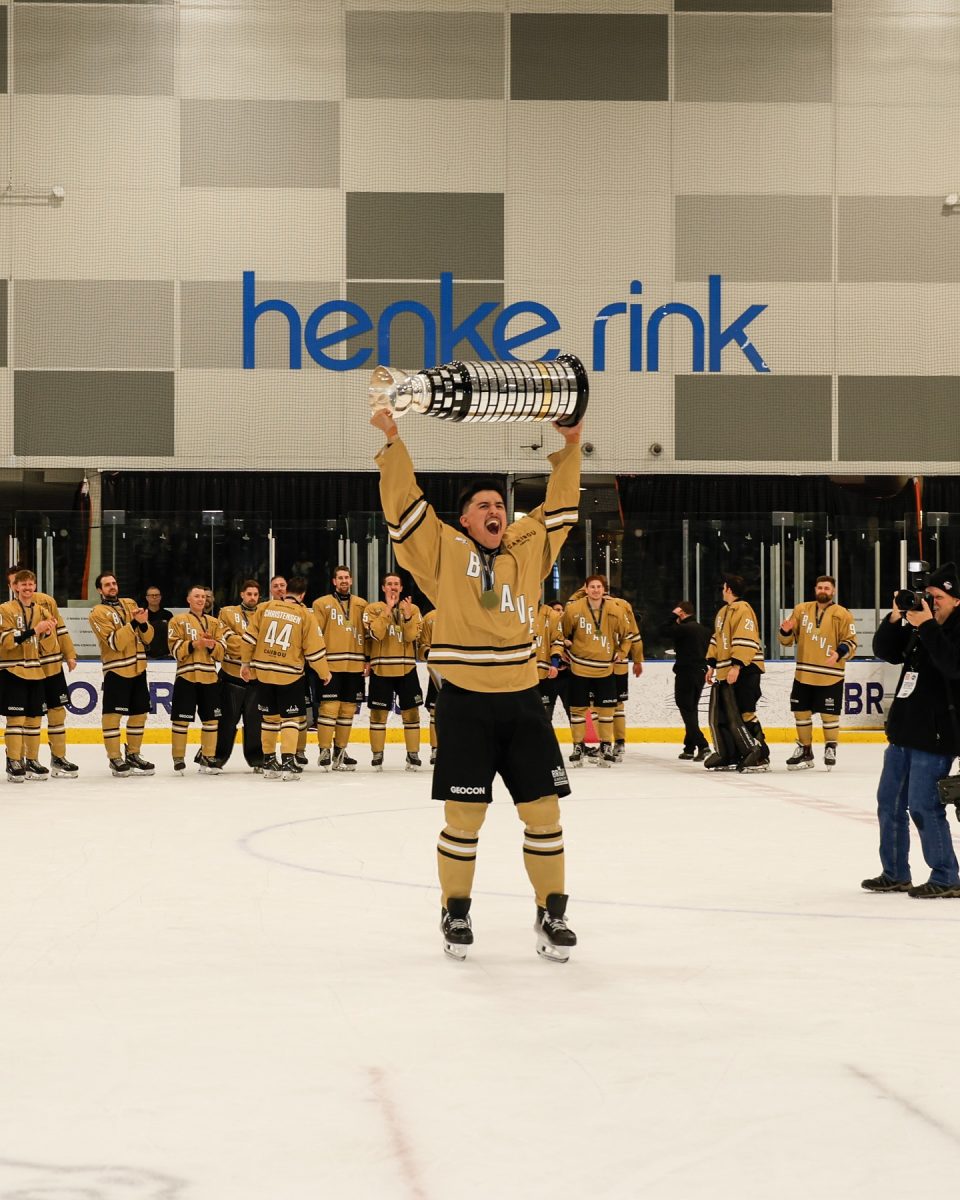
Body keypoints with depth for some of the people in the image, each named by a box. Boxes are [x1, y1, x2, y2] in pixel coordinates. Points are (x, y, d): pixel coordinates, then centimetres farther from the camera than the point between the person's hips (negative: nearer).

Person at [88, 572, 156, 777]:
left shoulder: (130, 604, 12)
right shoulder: (98, 613, -7)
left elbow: (147, 638, 8)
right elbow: (116, 642, -18)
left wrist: (144, 624, -12)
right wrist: (133, 623, -25)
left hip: (138, 668, 6)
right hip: (116, 670, -6)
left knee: (139, 713, 11)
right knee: (112, 714, -8)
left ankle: (132, 754, 24)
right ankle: (115, 759, -2)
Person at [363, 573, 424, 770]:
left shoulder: (413, 609, 6)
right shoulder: (373, 608, 1)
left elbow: (411, 636, -6)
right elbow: (376, 633, -14)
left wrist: (407, 615, -21)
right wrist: (388, 609, -18)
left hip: (406, 669, 1)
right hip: (380, 669, -1)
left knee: (411, 711, 2)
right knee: (379, 712, 2)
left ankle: (413, 754, 11)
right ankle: (377, 754, 11)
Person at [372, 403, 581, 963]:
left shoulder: (529, 546, 12)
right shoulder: (444, 549, 2)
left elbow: (560, 506, 21)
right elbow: (405, 502, -3)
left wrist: (570, 447, 17)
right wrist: (393, 442, -8)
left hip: (522, 701, 3)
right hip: (464, 703, -3)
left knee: (544, 811, 4)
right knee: (465, 817, 1)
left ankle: (552, 915, 15)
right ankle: (456, 913, 17)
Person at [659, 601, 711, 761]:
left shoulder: (683, 628, -15)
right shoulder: (705, 630, 11)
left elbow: (663, 632, -12)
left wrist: (673, 616, -4)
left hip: (686, 674, -8)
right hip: (700, 673, 8)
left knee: (687, 710, -6)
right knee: (692, 709, 15)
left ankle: (702, 745, -18)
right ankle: (689, 748, 16)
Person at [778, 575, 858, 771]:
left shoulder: (842, 615, -2)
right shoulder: (801, 610, 9)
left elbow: (851, 641, -6)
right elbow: (786, 640, 11)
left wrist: (839, 652, -25)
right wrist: (786, 630, -11)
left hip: (830, 676, -4)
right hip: (804, 674, 4)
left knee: (829, 714, 0)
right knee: (801, 712, 9)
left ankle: (830, 749, 19)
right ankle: (804, 751, 24)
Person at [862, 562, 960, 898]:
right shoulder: (917, 627, 10)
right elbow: (885, 651, 8)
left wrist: (927, 626, -28)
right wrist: (895, 619, -8)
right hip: (904, 731, 8)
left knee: (922, 806, -9)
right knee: (889, 803, 14)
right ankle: (895, 873, 25)